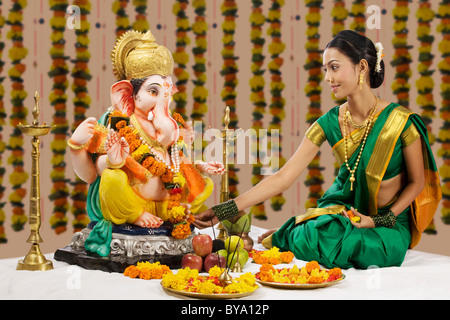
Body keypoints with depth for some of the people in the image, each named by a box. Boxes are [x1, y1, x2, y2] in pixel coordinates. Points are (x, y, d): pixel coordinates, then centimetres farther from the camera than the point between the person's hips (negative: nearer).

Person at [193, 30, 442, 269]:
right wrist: (224, 211, -18)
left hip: (388, 220, -1)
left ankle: (287, 237, -4)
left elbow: (417, 182, -4)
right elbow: (283, 178, -11)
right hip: (342, 209, 1)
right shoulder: (329, 123, -8)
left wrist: (381, 220, -17)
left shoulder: (400, 121, -17)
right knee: (321, 236, -33)